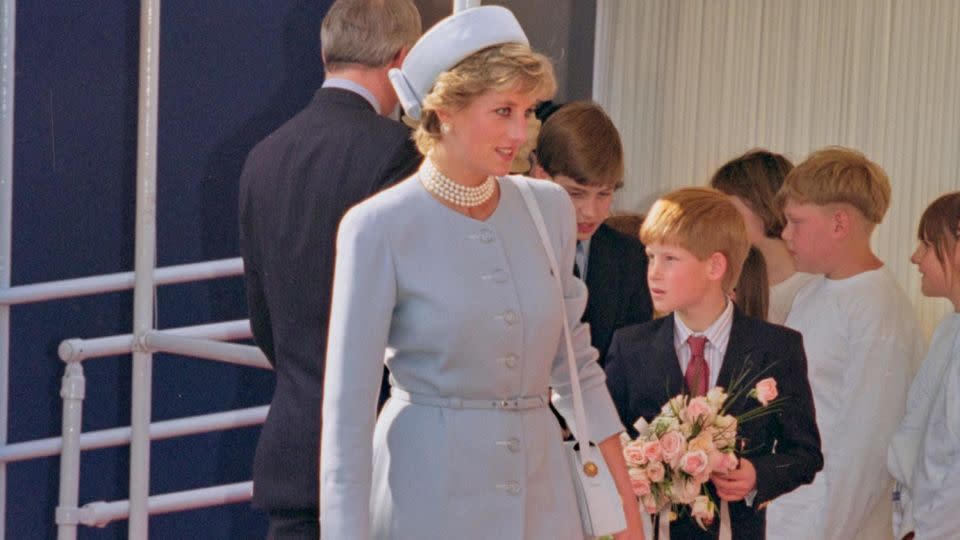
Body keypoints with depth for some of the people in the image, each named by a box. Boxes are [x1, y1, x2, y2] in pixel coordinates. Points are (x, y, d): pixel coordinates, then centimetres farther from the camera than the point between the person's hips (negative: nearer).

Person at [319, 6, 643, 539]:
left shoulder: (548, 208, 5)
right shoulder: (379, 228, -9)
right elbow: (347, 401, -10)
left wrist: (625, 497, 10)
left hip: (540, 492, 4)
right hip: (431, 495, -4)